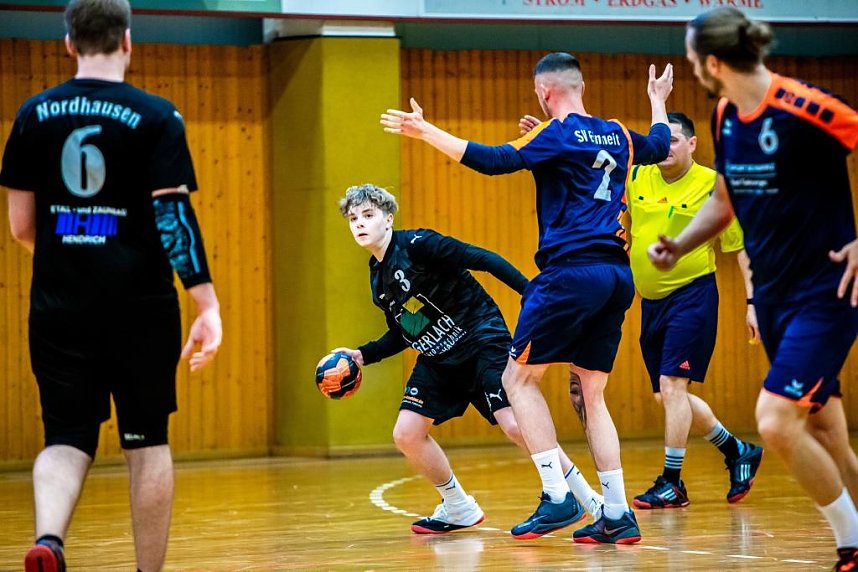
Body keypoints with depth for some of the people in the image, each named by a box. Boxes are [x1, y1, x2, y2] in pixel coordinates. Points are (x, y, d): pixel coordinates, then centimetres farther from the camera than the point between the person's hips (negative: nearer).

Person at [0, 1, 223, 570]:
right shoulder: (156, 117, -5)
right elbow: (174, 215, -13)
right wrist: (208, 304, -14)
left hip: (60, 309, 2)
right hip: (140, 307, -2)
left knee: (66, 439, 7)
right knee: (147, 444, 11)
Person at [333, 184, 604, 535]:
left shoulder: (417, 244, -14)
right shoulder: (377, 280, 9)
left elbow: (484, 260, -18)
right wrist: (362, 355, 8)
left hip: (482, 342, -8)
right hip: (438, 360, 8)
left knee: (514, 425, -21)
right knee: (406, 434, -4)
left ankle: (590, 499, -9)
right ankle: (458, 509, 15)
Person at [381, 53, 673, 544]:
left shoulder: (557, 134, -5)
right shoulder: (618, 136, 15)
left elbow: (496, 161, -17)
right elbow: (660, 145, 37)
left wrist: (426, 132, -16)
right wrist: (659, 101, 56)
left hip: (572, 271, -7)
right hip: (617, 276, 7)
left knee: (519, 379, 4)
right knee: (591, 395, 12)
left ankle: (558, 497, -6)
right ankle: (617, 515, 5)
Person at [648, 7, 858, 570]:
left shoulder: (803, 107, -20)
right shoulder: (726, 116, 5)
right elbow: (725, 200, 20)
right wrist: (679, 245, 5)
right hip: (773, 293, 8)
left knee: (776, 421, -16)